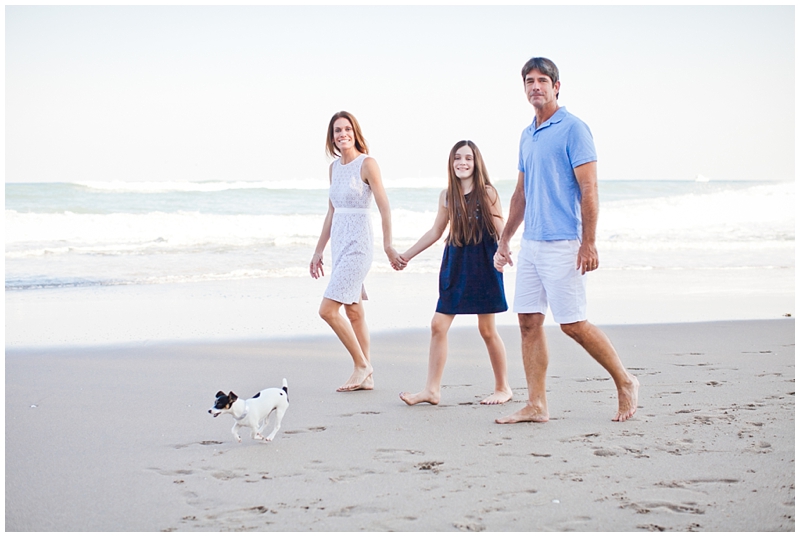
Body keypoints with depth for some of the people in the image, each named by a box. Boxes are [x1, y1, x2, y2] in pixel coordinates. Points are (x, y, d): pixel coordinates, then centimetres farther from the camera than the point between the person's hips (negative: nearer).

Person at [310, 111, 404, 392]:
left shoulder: (367, 164, -10)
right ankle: (366, 377, 16)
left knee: (328, 309, -12)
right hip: (339, 244, 8)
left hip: (358, 245, -8)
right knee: (353, 312, 10)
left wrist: (388, 245, -12)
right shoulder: (334, 167, 11)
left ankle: (361, 364, 1)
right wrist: (318, 251, 19)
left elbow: (384, 207, -11)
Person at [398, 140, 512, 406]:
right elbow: (436, 232, 17)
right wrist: (407, 254, 21)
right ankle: (432, 389, 2)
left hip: (483, 266, -4)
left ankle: (503, 387, 18)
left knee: (487, 329, 2)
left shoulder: (487, 192, -5)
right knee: (438, 325, -3)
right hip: (455, 265, 4)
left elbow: (500, 230, -6)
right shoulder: (447, 196, 7)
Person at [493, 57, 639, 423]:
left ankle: (625, 383, 12)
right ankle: (536, 405, 7)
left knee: (573, 324, -5)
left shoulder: (572, 129, -8)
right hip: (530, 243, 8)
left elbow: (589, 189, -13)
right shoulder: (527, 136, 15)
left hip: (562, 243, -8)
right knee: (529, 321, 4)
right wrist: (504, 240, 20)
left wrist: (588, 243, -18)